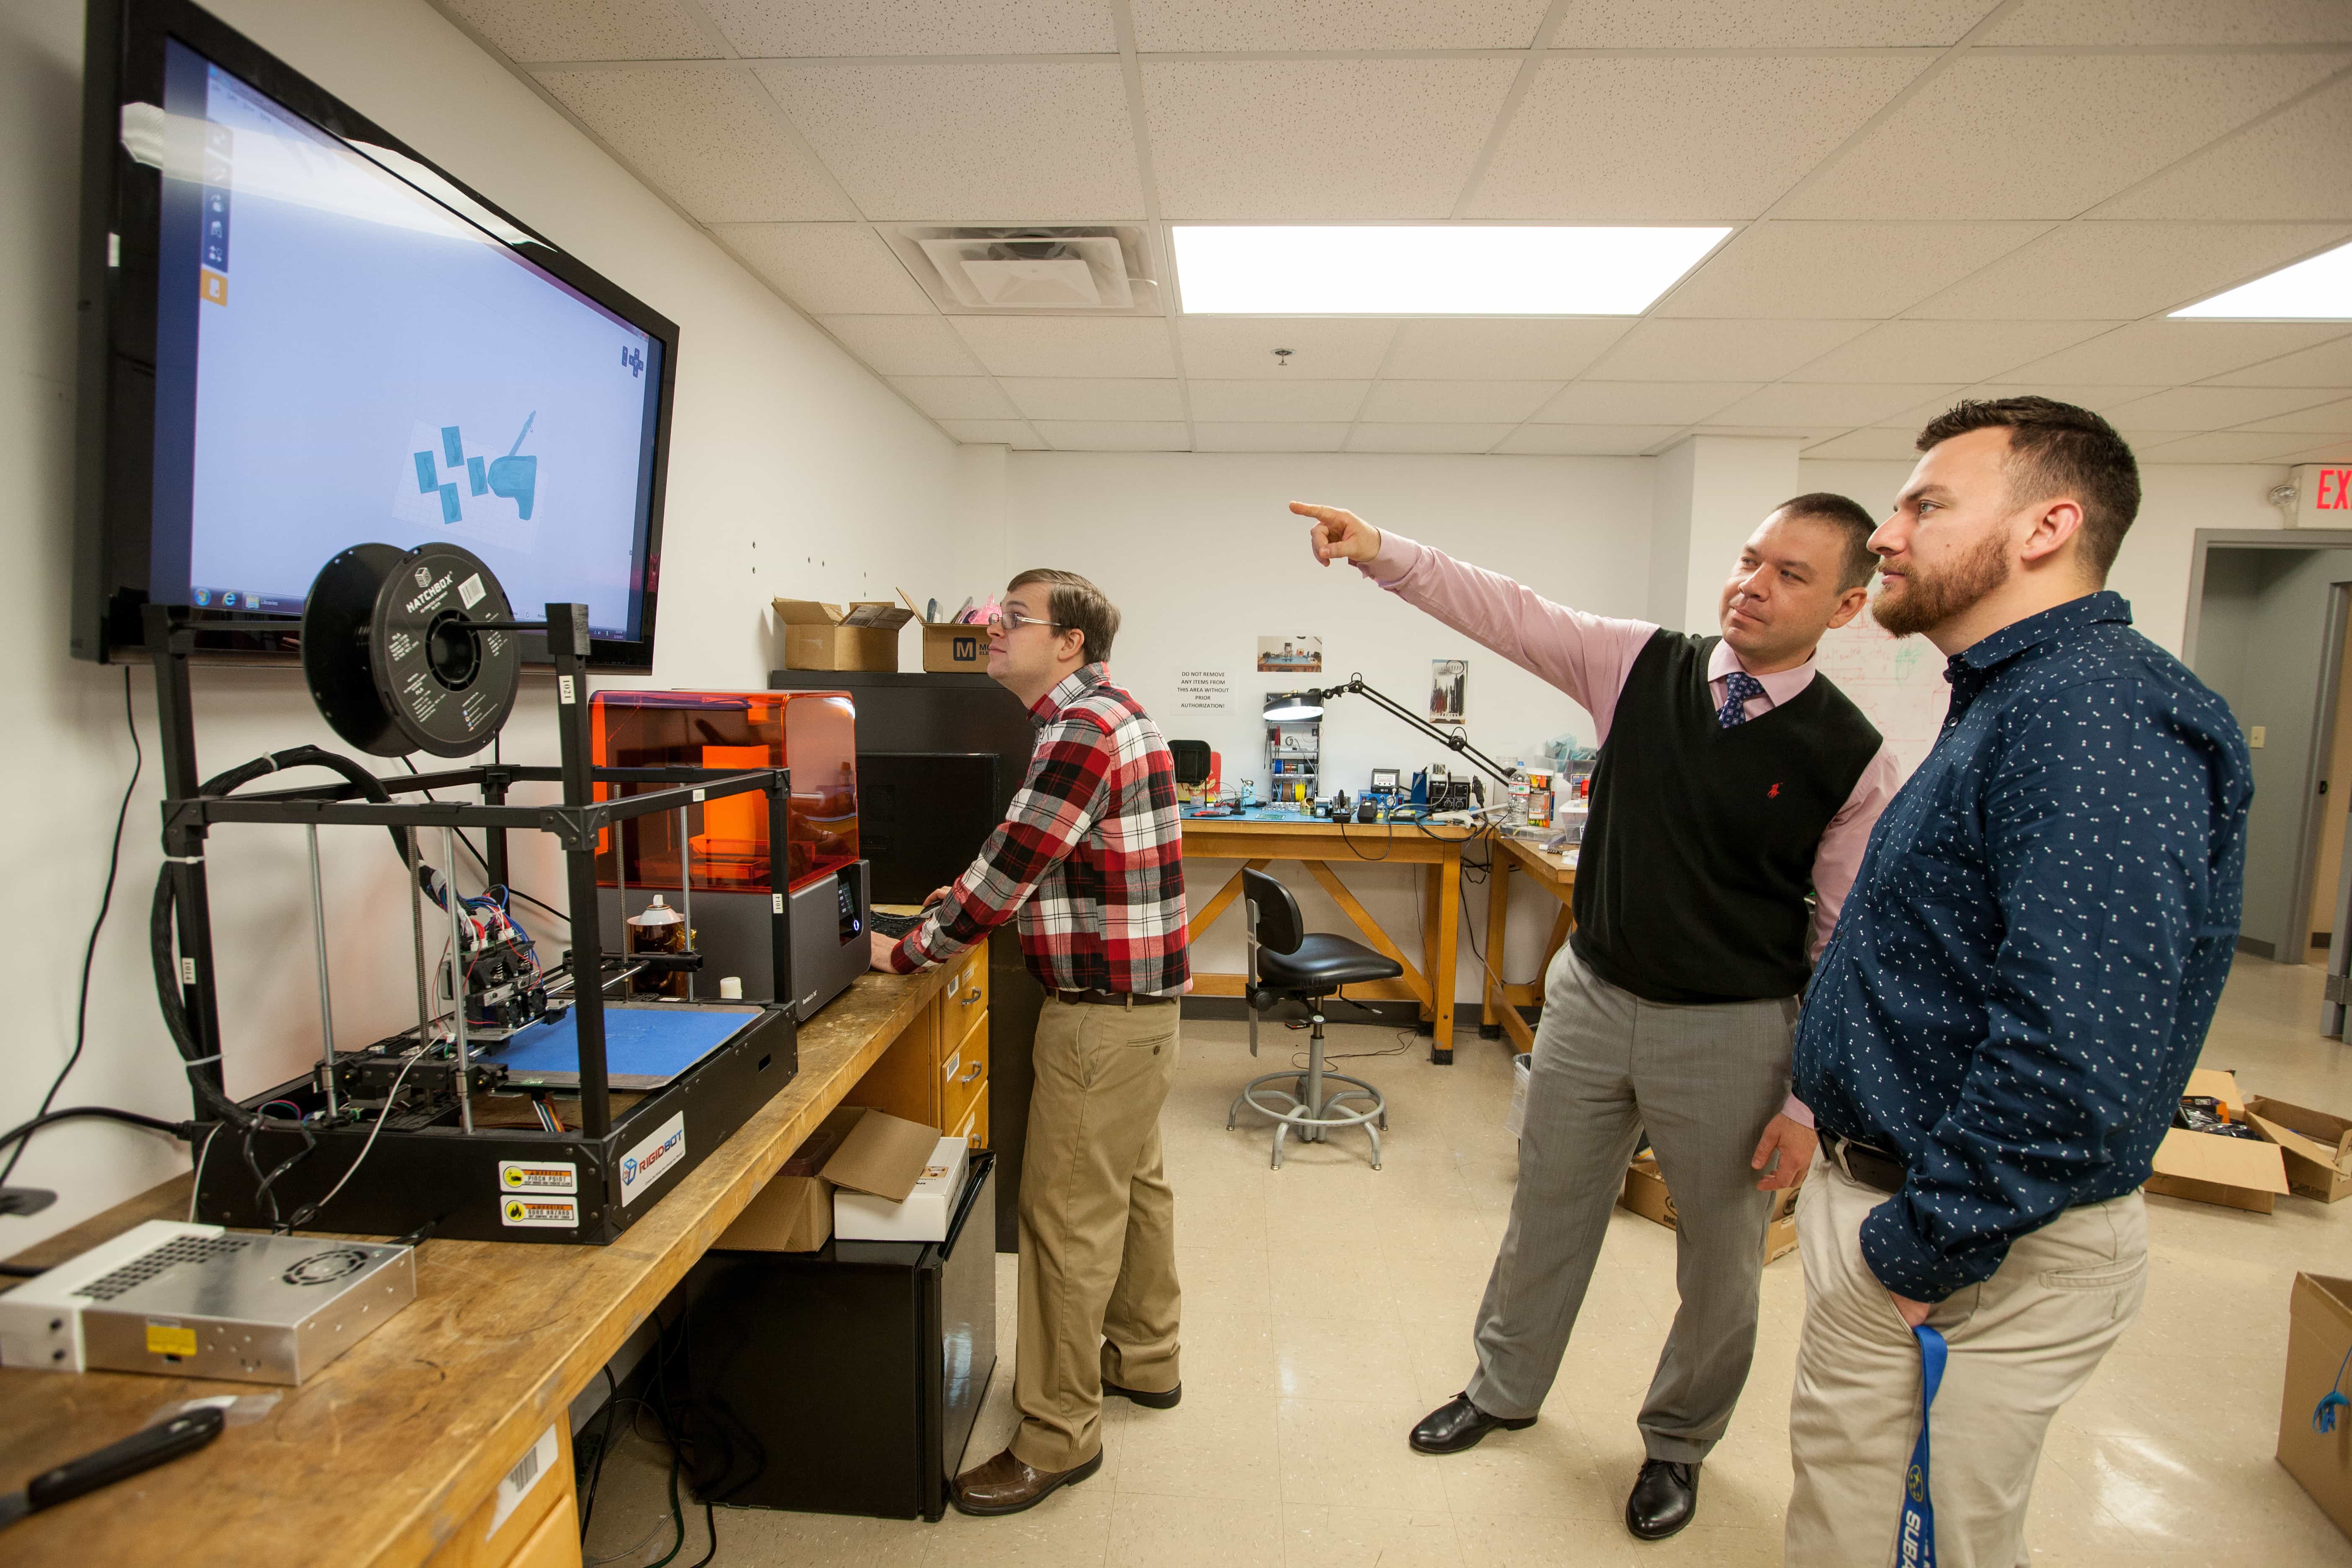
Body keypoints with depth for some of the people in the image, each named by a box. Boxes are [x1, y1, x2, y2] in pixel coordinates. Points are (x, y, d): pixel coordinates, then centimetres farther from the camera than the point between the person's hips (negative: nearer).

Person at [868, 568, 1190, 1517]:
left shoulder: (1080, 729, -21)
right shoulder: (1111, 709, 11)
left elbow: (1003, 874, -21)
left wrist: (906, 952, -9)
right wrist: (983, 897, 10)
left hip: (1104, 1010, -10)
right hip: (1139, 993, 10)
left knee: (1069, 1216, 2)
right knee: (1133, 1183, 23)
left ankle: (1059, 1437, 18)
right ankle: (1144, 1360, 42)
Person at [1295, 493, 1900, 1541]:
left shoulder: (1851, 756, -11)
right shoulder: (1642, 666, -5)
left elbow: (1848, 941, -8)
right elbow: (1505, 612, -9)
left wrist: (1811, 1101, -7)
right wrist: (1379, 552, -21)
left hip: (1729, 1032, -2)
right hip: (1592, 996, 2)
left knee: (1722, 1265, 16)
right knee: (1547, 1210, 19)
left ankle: (1678, 1442, 46)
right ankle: (1505, 1389, 45)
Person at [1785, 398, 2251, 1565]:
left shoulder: (2094, 714, -23)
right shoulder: (2013, 704, 12)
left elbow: (2080, 1058, -31)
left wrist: (1922, 1253, -21)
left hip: (1971, 1251, -10)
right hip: (1892, 1203, 10)